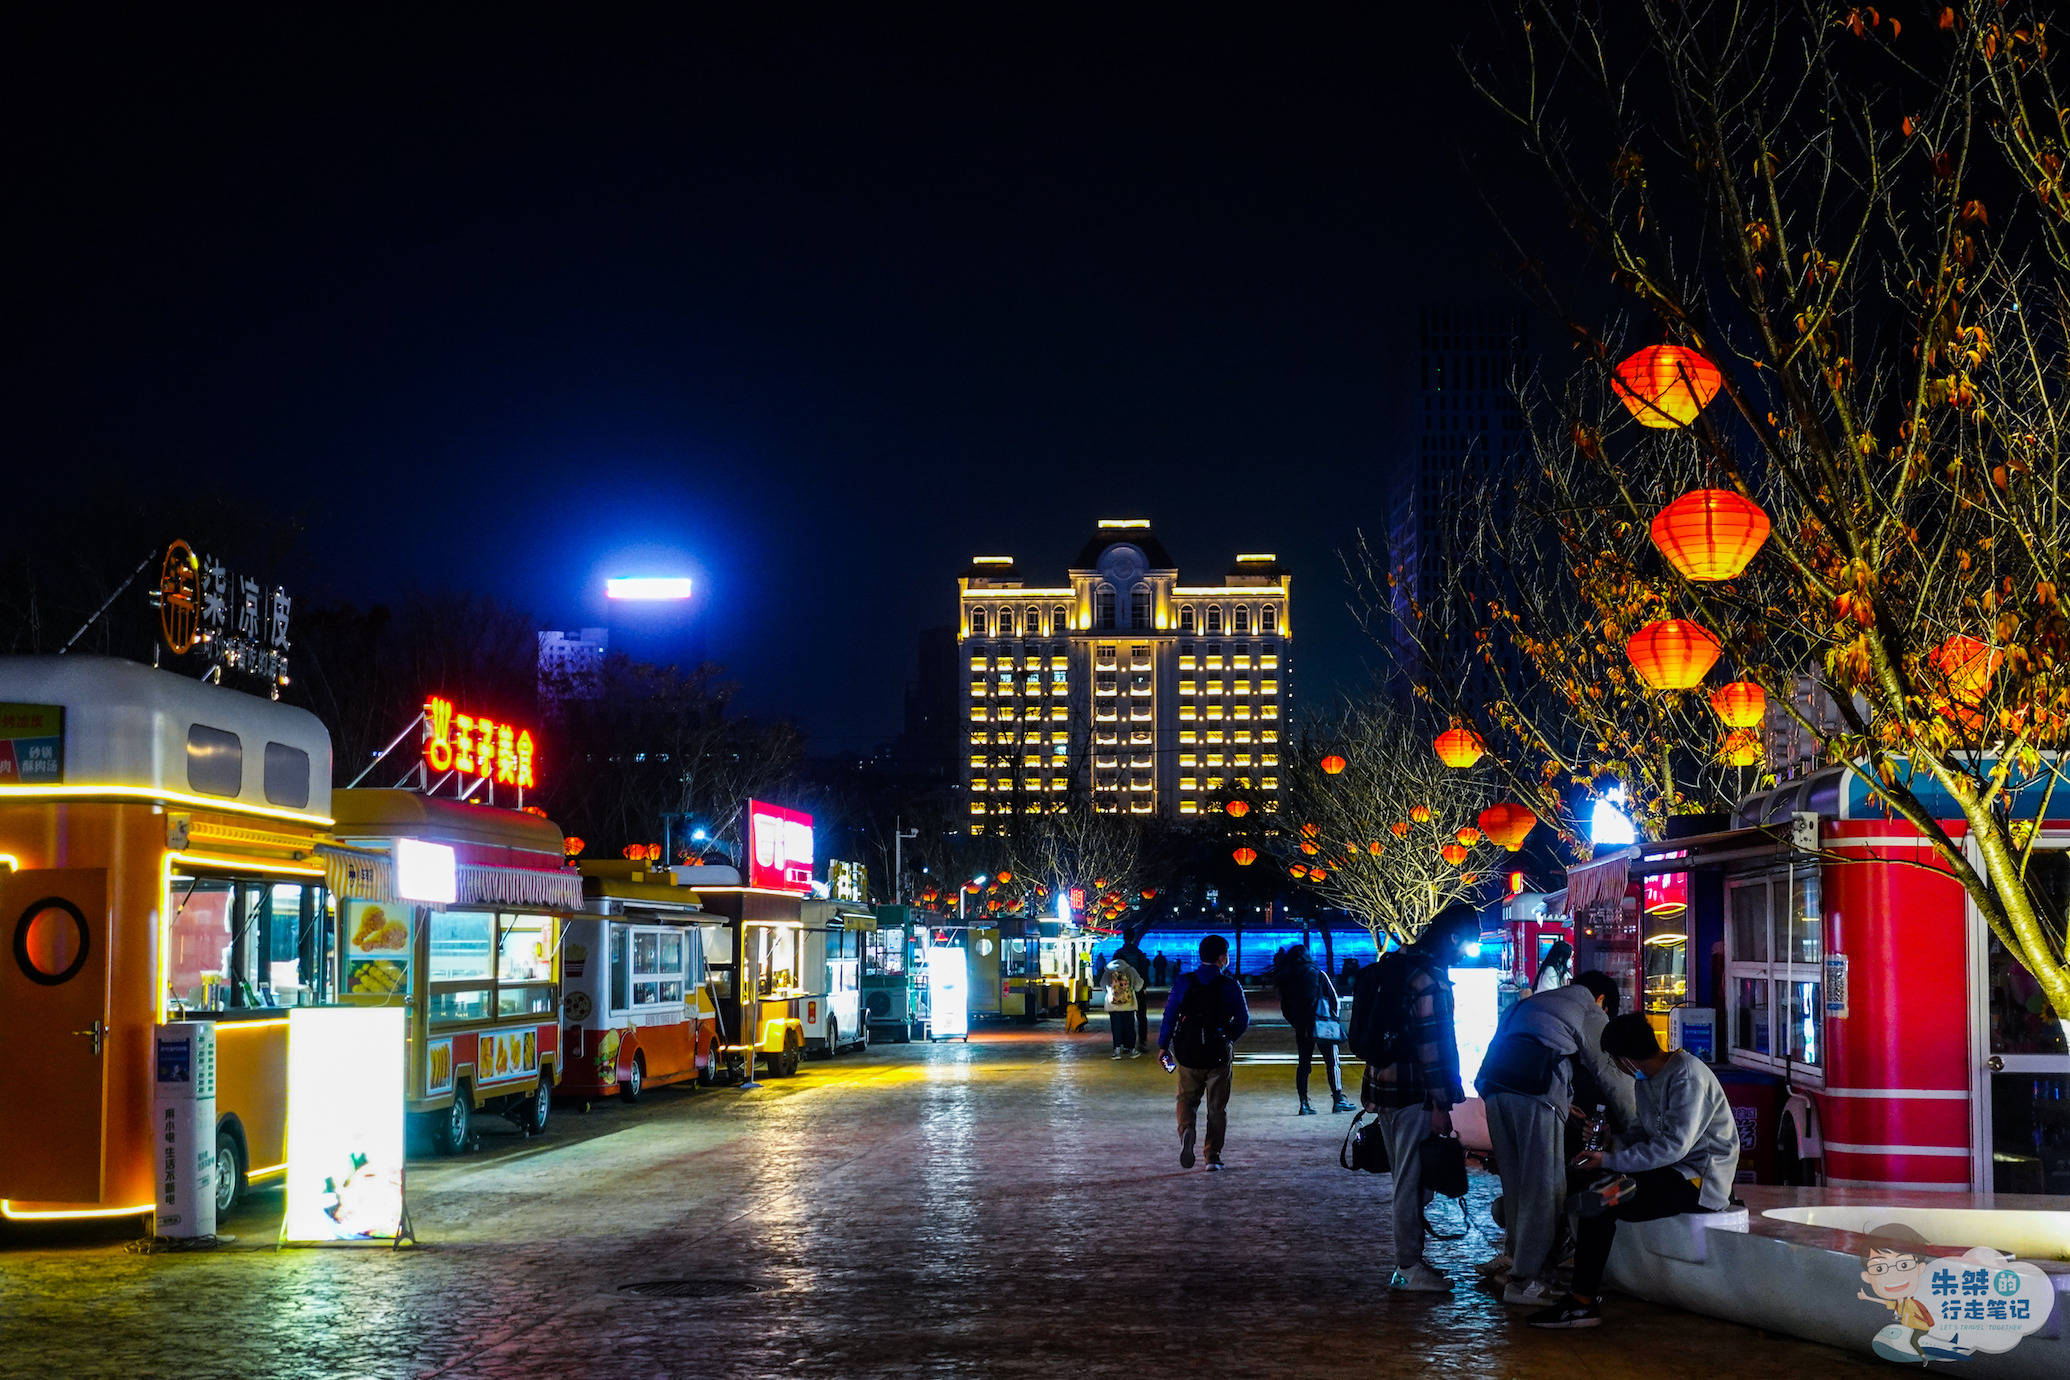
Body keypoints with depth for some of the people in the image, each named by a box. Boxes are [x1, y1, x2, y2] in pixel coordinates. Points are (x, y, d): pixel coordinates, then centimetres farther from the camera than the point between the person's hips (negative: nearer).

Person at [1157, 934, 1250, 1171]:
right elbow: (1243, 1021, 0)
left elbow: (1170, 1015, -3)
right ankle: (1212, 1156, 10)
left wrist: (1163, 1045, 6)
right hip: (1219, 1054, -1)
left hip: (1188, 1053, 1)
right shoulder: (1230, 986, -6)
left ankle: (1186, 1129, -14)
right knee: (1217, 1106, 12)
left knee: (1187, 1098, 16)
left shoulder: (1183, 982, -4)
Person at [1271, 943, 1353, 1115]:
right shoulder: (1317, 973, -1)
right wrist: (1334, 1018, 12)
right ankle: (1338, 1099, 0)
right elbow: (1333, 997, 0)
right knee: (1332, 1061, 3)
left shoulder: (1285, 979, 7)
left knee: (1303, 1063, 8)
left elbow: (1284, 1007, 10)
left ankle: (1304, 1103, 3)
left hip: (1301, 1028, 3)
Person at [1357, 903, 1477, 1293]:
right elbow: (1432, 1044, -20)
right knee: (1412, 1180, -2)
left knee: (1406, 1179, 16)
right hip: (1412, 1094, -9)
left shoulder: (1394, 964, 13)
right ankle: (1409, 1269, 3)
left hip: (1382, 1089, 9)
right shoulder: (1429, 976, -17)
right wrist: (1441, 1106, -17)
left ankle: (1406, 1263, 23)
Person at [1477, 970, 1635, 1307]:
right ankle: (1526, 1280, -5)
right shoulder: (1591, 1013, 13)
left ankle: (1519, 1257, 24)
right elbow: (1611, 1075, 12)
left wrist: (1566, 1106, 36)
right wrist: (1630, 1126, 23)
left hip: (1494, 1088, 7)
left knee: (1515, 1182, 17)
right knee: (1544, 1187, -3)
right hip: (1536, 1094, -7)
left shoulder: (1531, 1002, 33)